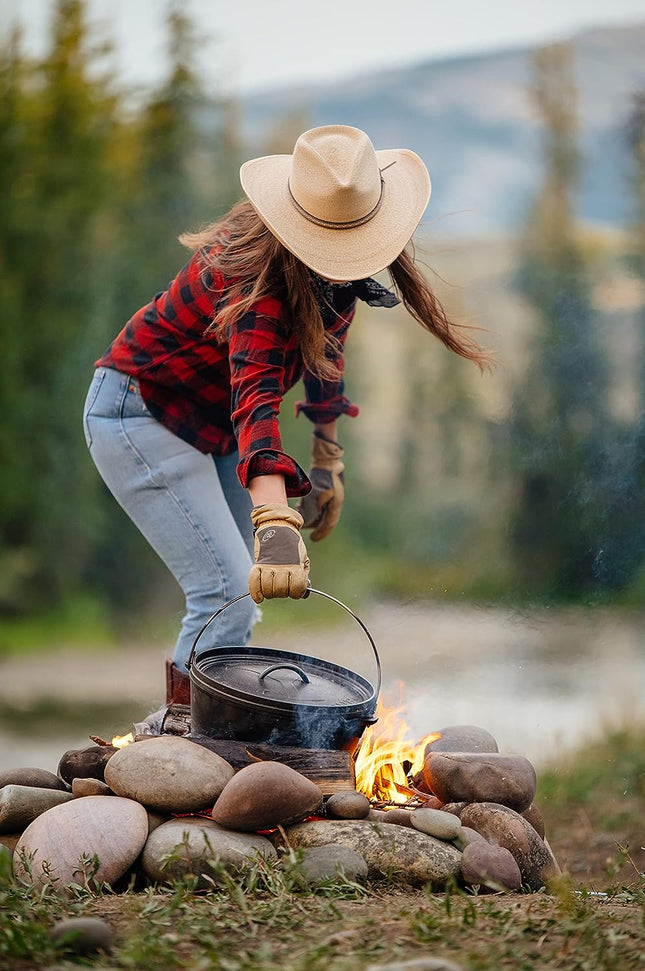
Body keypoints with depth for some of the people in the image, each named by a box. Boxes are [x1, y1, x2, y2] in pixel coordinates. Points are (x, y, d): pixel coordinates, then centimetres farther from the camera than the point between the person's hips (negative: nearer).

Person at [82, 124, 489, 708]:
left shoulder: (334, 271, -8)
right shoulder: (257, 274, -34)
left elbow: (325, 344, 12)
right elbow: (255, 397, -48)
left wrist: (329, 462, 12)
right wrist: (275, 521, -62)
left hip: (212, 429, 9)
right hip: (141, 415, -9)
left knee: (240, 592, 10)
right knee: (228, 595, -18)